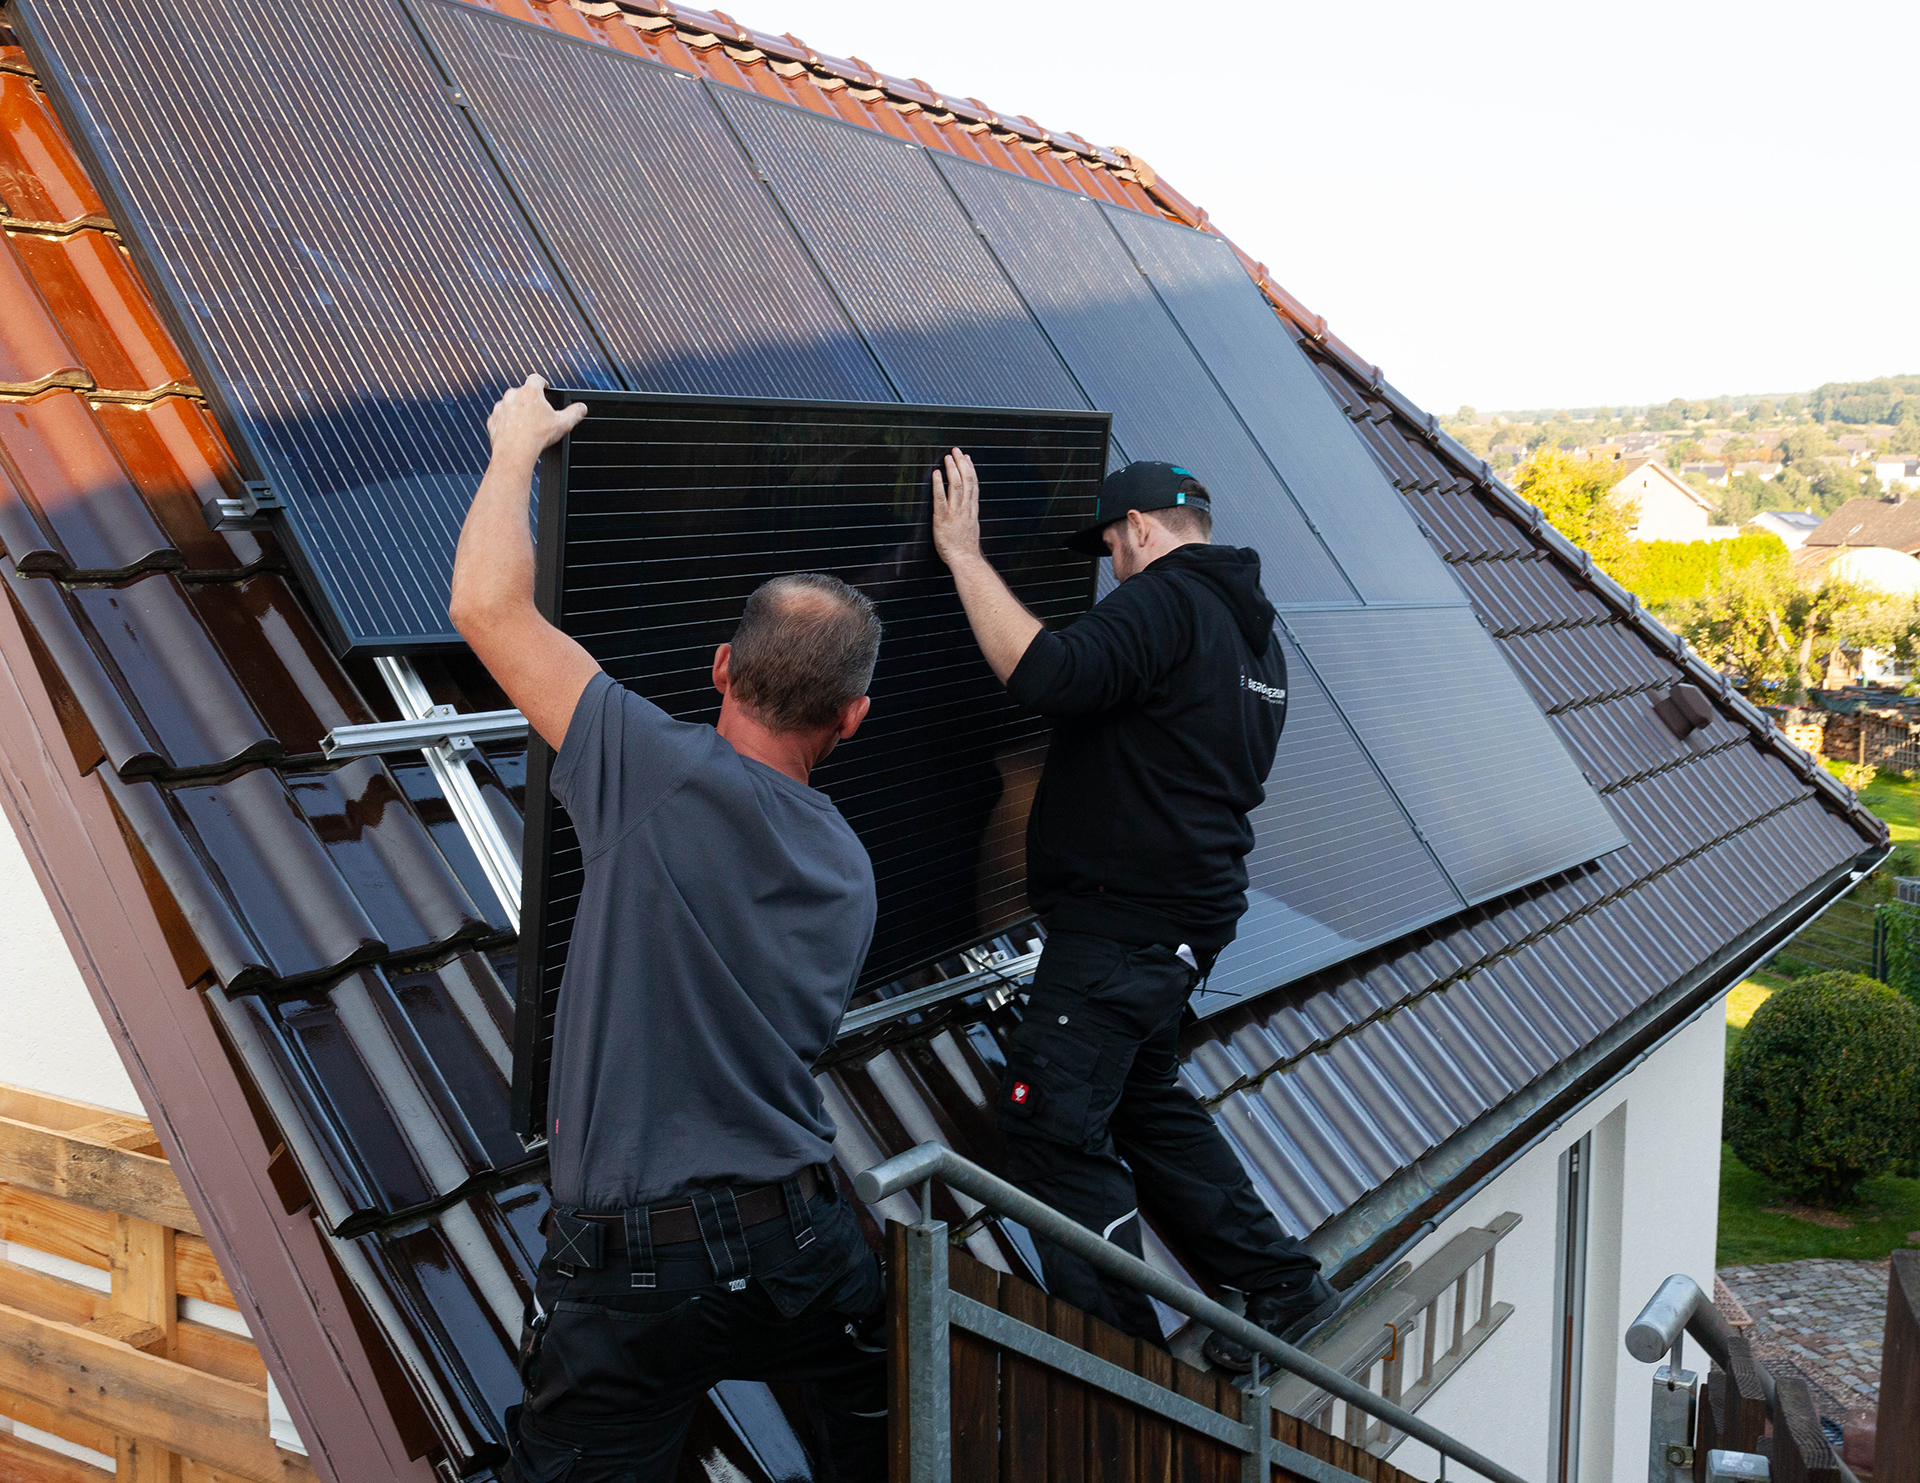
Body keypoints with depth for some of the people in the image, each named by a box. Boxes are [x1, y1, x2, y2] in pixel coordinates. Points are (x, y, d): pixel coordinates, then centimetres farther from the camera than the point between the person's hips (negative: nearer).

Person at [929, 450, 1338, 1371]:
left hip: (1123, 918, -10)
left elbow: (1046, 674, -30)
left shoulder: (1164, 603, -14)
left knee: (1052, 1120, -7)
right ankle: (1281, 1286, 28)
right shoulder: (1256, 634, 17)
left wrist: (964, 556, -21)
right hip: (1188, 915, 10)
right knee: (1147, 1102, 22)